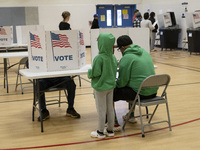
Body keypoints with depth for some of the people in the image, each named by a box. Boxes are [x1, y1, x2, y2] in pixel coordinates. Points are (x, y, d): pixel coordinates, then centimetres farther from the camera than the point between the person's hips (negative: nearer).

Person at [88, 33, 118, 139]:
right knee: (110, 108, 15)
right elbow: (115, 70, 7)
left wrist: (89, 73, -2)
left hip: (100, 87, -6)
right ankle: (110, 130, 25)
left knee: (101, 110, 4)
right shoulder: (113, 57, -2)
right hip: (111, 85, 6)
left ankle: (100, 132, 16)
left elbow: (95, 73, -22)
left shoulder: (99, 58, -23)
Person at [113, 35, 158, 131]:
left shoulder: (126, 58, -13)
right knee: (130, 88, 37)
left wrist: (115, 84, 12)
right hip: (153, 91, 9)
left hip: (140, 93, -9)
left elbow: (122, 82, -9)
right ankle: (131, 116, 45)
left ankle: (115, 124, 2)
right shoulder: (144, 51, 12)